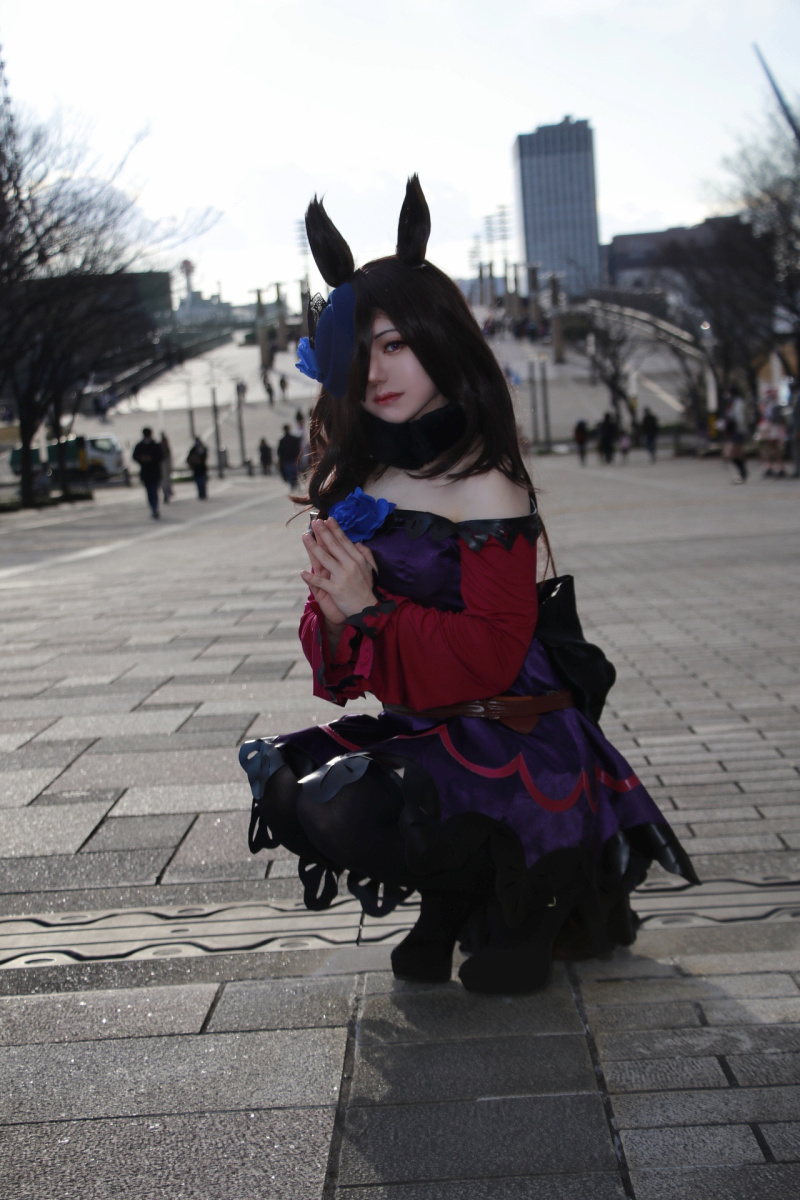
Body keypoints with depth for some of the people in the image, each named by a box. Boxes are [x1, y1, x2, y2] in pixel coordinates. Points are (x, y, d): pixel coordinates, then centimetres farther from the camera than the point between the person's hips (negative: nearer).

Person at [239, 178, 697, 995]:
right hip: (416, 730, 8)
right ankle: (455, 903, 14)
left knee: (350, 813, -26)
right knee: (284, 781, -2)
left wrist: (370, 611, -22)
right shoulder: (359, 486, 6)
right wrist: (334, 615, -15)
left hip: (510, 740, -8)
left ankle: (526, 896, 4)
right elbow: (334, 660, 8)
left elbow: (493, 652, -21)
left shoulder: (485, 486, -15)